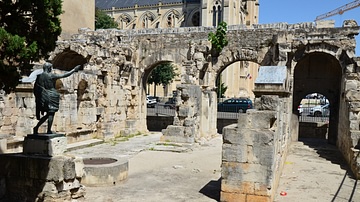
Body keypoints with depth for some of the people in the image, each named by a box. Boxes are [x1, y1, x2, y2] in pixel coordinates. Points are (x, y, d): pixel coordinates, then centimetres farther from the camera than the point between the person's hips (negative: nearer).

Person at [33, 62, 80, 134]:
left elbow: (35, 88, 8)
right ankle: (49, 130, 6)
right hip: (51, 97, -6)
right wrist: (74, 69, 1)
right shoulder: (51, 76, -10)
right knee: (51, 113, 4)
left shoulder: (39, 76, 6)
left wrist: (37, 97, 20)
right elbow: (64, 75, -8)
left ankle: (36, 127, 11)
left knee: (48, 114, 16)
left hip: (42, 98, 6)